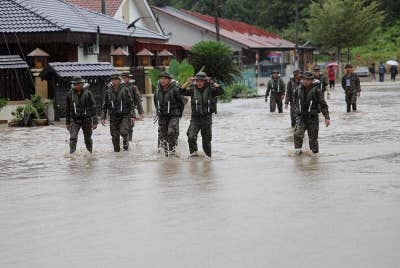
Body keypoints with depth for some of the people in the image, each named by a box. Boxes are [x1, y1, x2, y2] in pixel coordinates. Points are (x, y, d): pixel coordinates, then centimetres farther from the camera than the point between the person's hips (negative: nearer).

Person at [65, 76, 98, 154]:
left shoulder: (88, 93, -5)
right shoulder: (70, 94, 1)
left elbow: (93, 108, -4)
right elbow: (67, 110, 9)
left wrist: (95, 122, -8)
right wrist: (67, 122, 10)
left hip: (86, 119, -1)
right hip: (75, 120, 1)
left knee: (88, 139, 9)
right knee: (73, 137, -15)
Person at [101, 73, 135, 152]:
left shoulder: (125, 90, -2)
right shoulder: (108, 91, 4)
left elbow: (131, 103, 0)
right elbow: (104, 106, 10)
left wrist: (132, 116, -6)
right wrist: (103, 117, 4)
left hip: (124, 115, -2)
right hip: (113, 117, 2)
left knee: (124, 132, -21)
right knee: (115, 136, 3)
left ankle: (125, 140, 10)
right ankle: (116, 150, 18)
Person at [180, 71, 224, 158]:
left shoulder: (210, 89, -2)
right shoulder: (193, 89, 2)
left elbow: (221, 91, -16)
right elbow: (181, 92, -7)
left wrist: (212, 82, -21)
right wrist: (188, 82, -16)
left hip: (207, 118, 0)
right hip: (195, 118, 0)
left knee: (207, 140, 9)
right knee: (191, 136, -22)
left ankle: (208, 156, 23)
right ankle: (193, 152, -11)